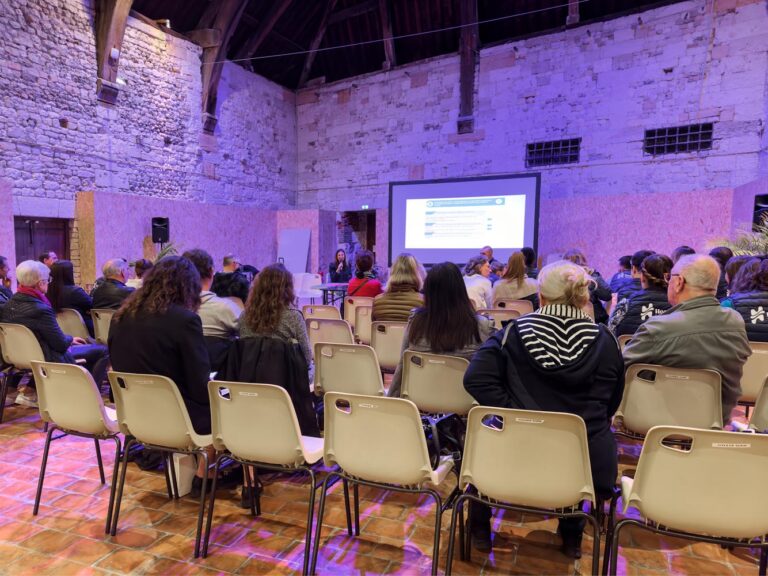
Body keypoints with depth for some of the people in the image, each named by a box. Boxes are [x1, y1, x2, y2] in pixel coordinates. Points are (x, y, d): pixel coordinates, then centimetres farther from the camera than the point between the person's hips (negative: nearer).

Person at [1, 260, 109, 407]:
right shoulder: (41, 309, -28)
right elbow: (61, 344, -20)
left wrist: (68, 339, 10)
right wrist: (71, 339, 1)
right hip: (47, 360, -8)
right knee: (103, 351, -2)